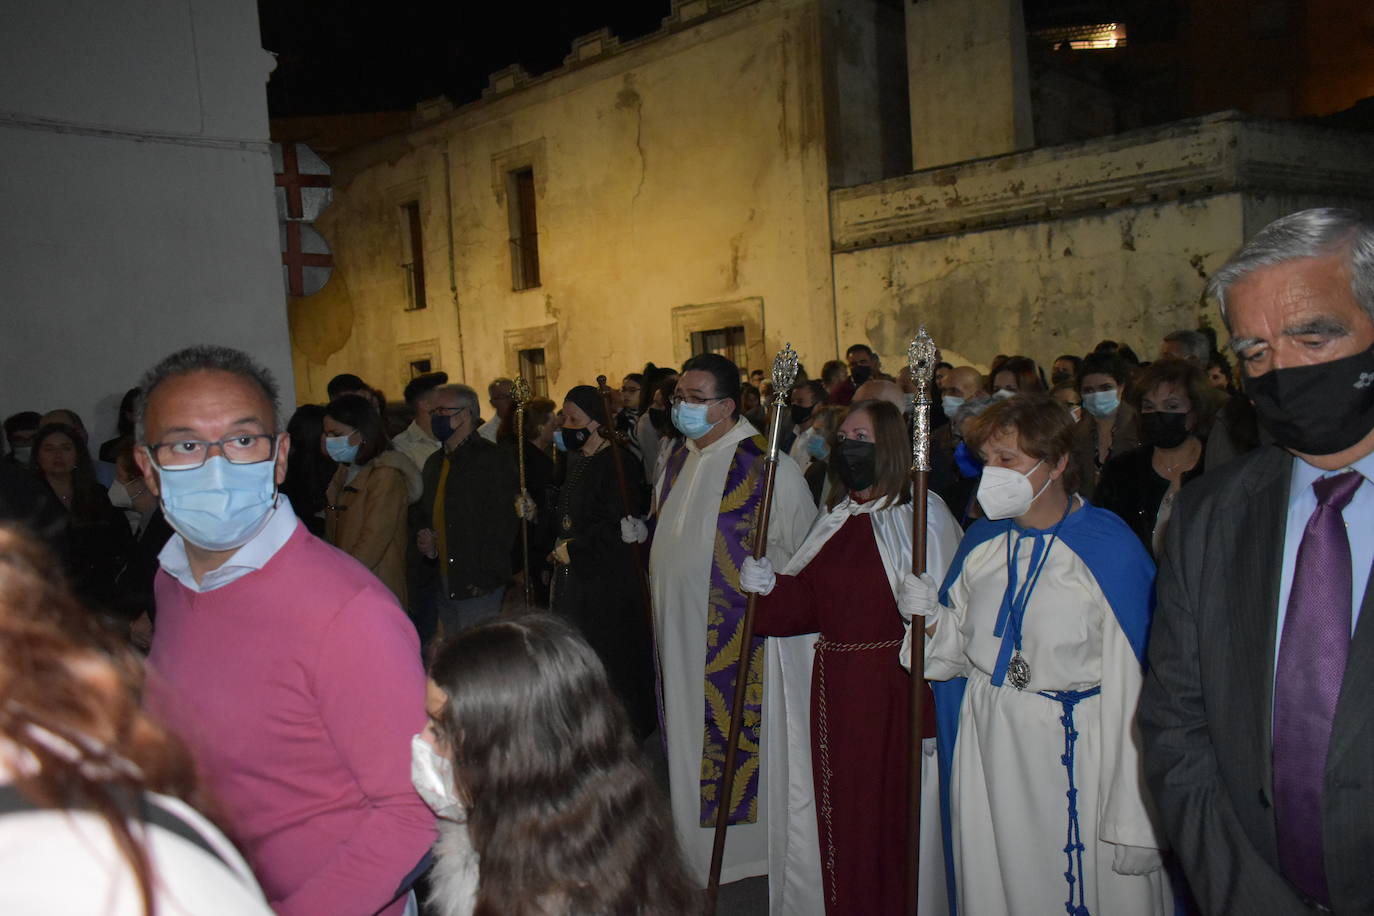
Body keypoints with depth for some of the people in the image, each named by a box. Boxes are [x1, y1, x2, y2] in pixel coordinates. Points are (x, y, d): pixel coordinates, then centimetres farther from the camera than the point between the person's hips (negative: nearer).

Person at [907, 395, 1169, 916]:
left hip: (1076, 754, -5)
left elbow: (1133, 691, -15)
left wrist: (1135, 823, -15)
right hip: (988, 751, 5)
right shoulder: (982, 541, 3)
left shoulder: (1110, 551, -14)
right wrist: (932, 618, -9)